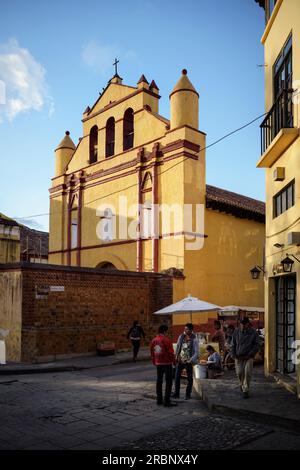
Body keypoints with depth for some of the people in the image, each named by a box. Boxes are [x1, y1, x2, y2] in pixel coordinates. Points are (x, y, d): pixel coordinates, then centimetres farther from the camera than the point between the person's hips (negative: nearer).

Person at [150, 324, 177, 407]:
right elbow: (170, 352, -13)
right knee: (168, 382, -1)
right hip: (167, 363, -6)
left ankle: (159, 400, 18)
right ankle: (167, 401, -3)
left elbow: (152, 352, 12)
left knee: (159, 381, 13)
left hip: (158, 363, 7)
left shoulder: (153, 340, 6)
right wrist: (173, 361, 1)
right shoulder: (166, 340, -14)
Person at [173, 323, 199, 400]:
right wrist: (176, 356, 5)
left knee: (189, 378, 7)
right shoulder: (181, 337, 1)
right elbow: (177, 347, 11)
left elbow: (196, 352, -11)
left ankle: (188, 394, 21)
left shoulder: (194, 339, -11)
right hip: (180, 360, 3)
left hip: (188, 362, -3)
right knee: (177, 377, 4)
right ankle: (176, 393, 16)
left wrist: (191, 360, -20)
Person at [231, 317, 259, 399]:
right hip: (238, 357, 2)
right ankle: (242, 384, 33)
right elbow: (233, 344, 9)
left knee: (247, 373, -10)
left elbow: (256, 346, -2)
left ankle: (245, 390, 2)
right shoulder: (236, 332, 2)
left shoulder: (253, 333, -4)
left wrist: (249, 355, -11)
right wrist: (234, 355, -1)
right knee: (239, 372, 2)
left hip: (248, 357, -2)